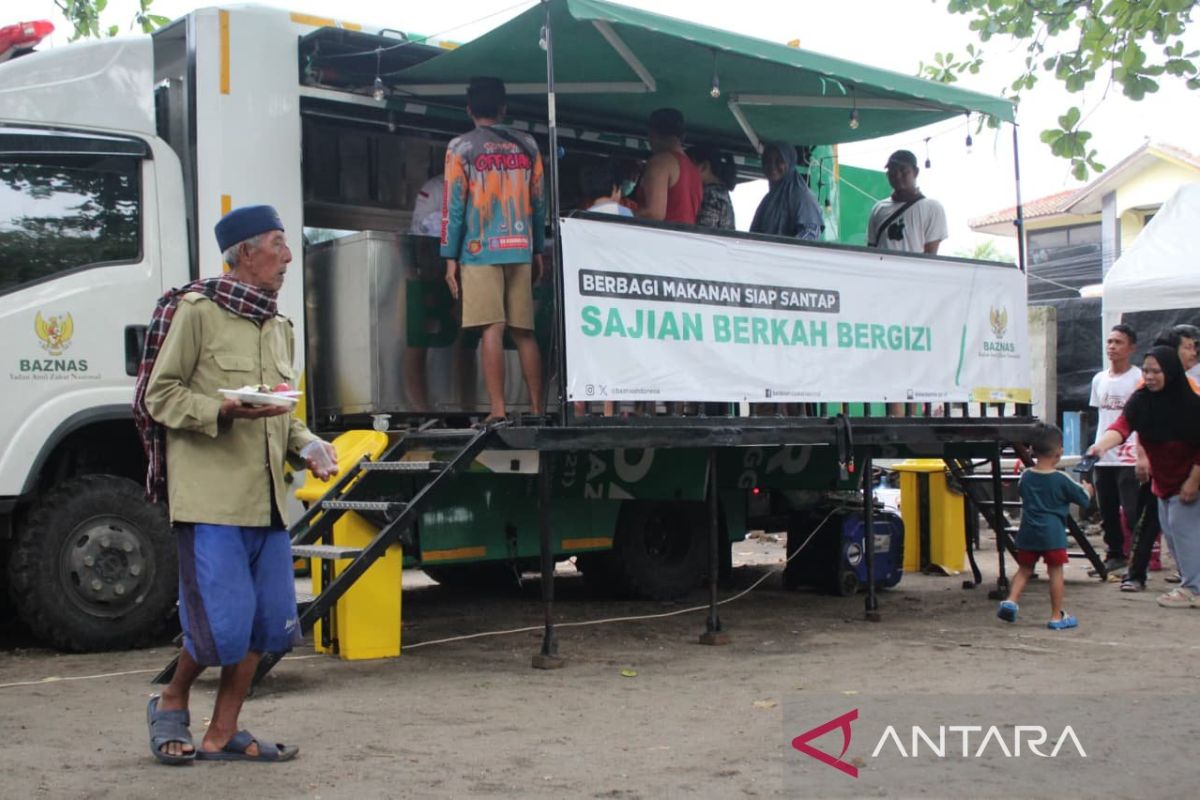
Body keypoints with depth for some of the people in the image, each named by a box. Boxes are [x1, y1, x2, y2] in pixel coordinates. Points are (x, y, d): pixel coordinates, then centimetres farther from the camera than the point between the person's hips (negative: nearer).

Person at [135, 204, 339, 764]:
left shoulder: (278, 327, 19)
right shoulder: (196, 310, -3)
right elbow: (159, 396, -5)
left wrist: (307, 444, 7)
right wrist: (223, 410, -20)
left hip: (267, 499, 7)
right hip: (209, 495, -7)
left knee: (268, 622, 6)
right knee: (223, 624, -10)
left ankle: (222, 735, 19)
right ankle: (172, 703, 19)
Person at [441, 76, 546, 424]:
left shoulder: (461, 147, 1)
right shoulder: (527, 145, 12)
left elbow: (453, 204, -3)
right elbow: (539, 202, 13)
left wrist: (450, 258, 0)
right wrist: (538, 251, 19)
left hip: (481, 251, -3)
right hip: (521, 250, 3)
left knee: (492, 329, -7)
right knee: (524, 331, 7)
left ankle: (497, 409, -11)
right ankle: (537, 408, 6)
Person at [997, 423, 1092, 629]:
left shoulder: (1025, 477, 3)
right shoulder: (1061, 480, -8)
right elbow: (1084, 499, 2)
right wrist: (1087, 489, 24)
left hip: (1028, 532, 4)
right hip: (1053, 533, -4)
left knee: (1024, 569, 15)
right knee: (1055, 572, 3)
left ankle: (1011, 600, -2)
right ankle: (1057, 616, 8)